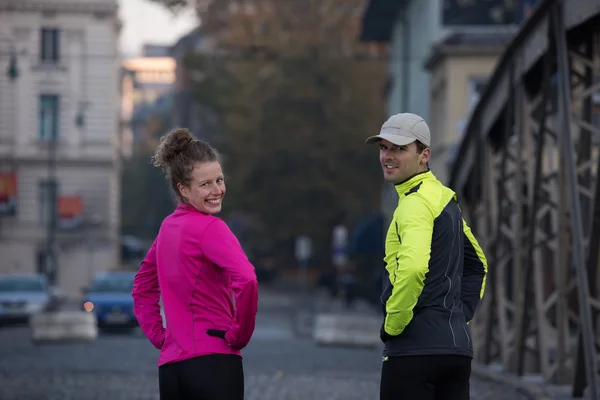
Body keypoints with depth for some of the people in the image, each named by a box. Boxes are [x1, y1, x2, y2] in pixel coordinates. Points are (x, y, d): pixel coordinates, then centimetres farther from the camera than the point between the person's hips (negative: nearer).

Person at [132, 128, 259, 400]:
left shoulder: (168, 227, 14)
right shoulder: (210, 228, -10)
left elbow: (142, 288, 27)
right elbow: (246, 281, -25)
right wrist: (239, 334, -12)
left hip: (170, 367, 8)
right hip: (214, 362, -8)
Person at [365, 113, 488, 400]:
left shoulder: (416, 202, -12)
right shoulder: (446, 198, 16)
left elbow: (413, 267, -29)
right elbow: (477, 265, 27)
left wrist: (393, 324, -17)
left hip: (415, 350, -9)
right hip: (458, 346, 9)